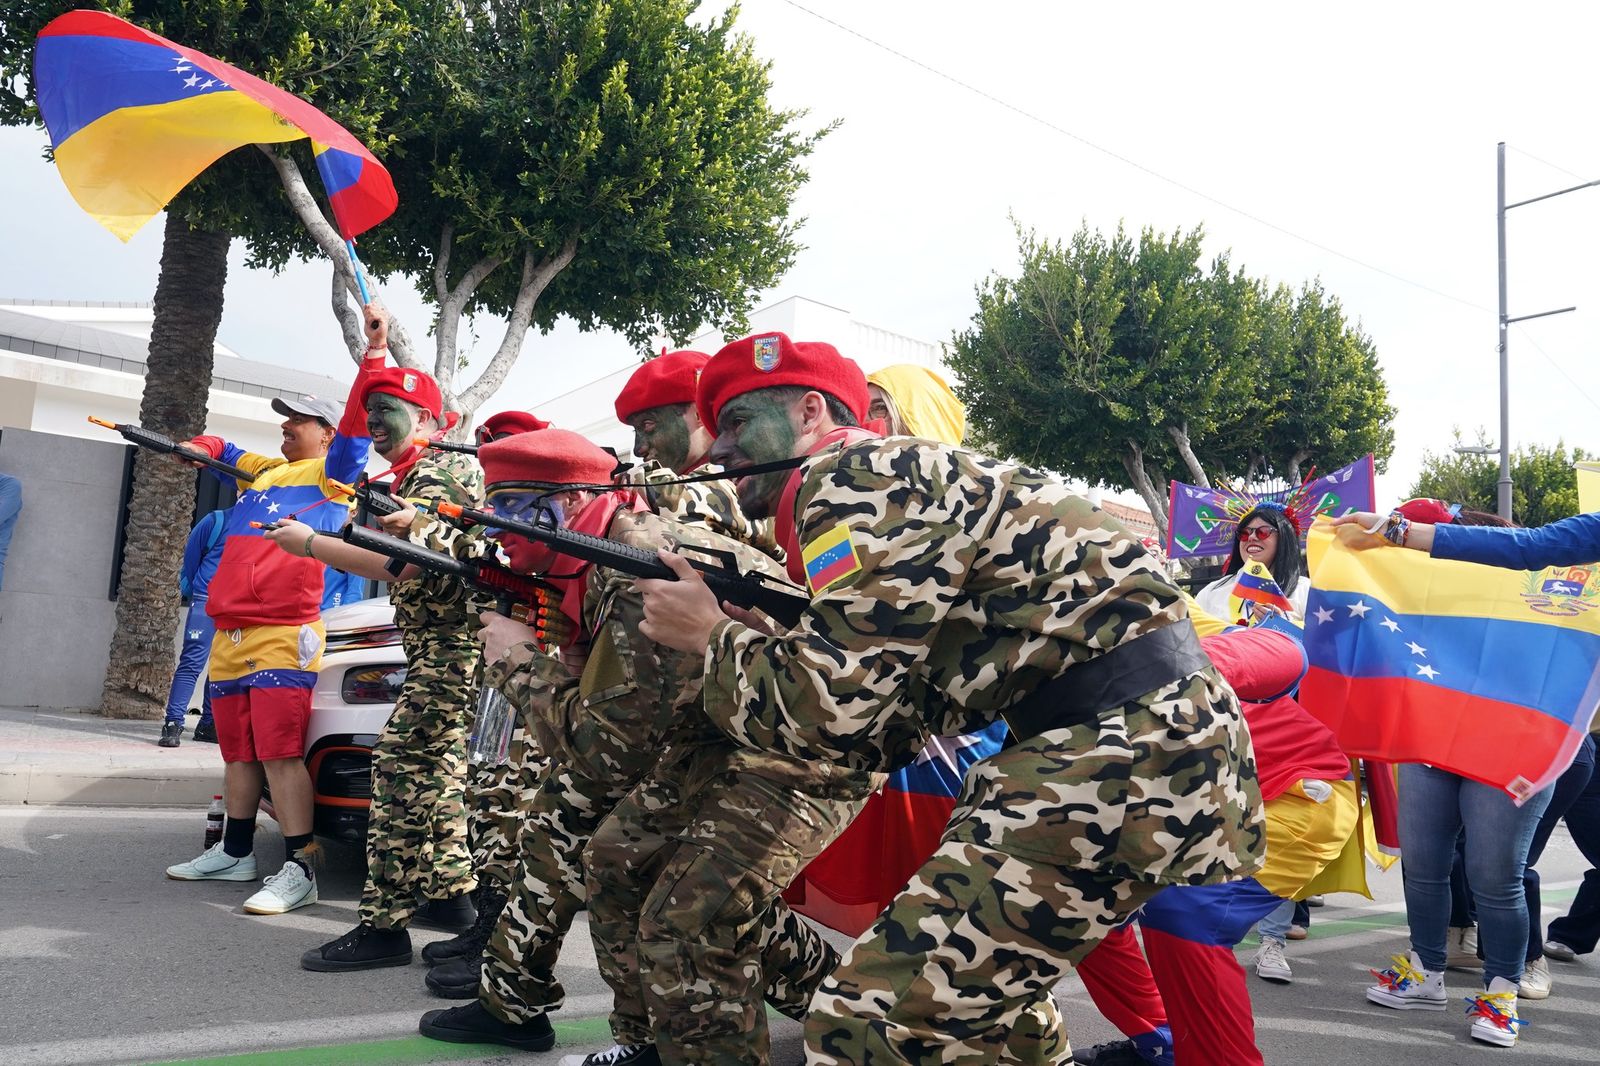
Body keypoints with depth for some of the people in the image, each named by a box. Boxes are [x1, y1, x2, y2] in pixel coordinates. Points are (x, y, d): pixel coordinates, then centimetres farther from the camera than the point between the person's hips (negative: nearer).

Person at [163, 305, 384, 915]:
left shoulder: (332, 473, 2)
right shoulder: (263, 471, 24)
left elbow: (358, 422, -13)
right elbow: (221, 450, 41)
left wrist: (375, 349, -21)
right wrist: (198, 448, 18)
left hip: (283, 636, -8)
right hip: (229, 634, 8)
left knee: (281, 755, -14)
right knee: (239, 753, 17)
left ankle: (300, 871, -13)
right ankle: (235, 853, 29)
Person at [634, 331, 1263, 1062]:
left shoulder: (849, 477, -7)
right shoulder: (891, 482, 21)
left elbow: (834, 708, -13)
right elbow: (879, 726, 18)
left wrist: (711, 637, 3)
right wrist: (738, 631, 14)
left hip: (1126, 742, -11)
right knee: (983, 969, 31)